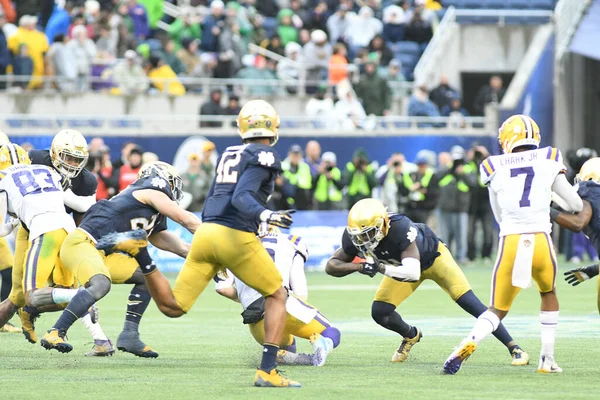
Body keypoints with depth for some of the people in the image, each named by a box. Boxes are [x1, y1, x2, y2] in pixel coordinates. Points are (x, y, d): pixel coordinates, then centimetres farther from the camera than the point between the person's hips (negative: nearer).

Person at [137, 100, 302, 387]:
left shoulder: (229, 154, 21)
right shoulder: (264, 157, -2)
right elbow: (240, 197, -18)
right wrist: (264, 215, -33)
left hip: (205, 232, 6)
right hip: (236, 237, -6)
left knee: (172, 307, 13)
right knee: (277, 295, 13)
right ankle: (267, 371, 1)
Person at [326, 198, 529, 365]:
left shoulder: (400, 228, -43)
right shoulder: (354, 235, -28)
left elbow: (413, 273, -49)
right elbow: (331, 266, -23)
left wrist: (380, 267, -59)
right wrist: (359, 266, -41)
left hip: (432, 256, -5)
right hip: (402, 264, 5)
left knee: (469, 302, -15)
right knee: (379, 312, -7)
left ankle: (513, 347, -9)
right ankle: (411, 336, 26)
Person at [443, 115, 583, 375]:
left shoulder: (496, 169, 10)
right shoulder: (548, 162, 8)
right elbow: (576, 205, 14)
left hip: (510, 243, 0)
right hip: (541, 241, 0)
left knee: (498, 310, 13)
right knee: (548, 294, 29)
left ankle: (470, 343, -16)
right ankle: (547, 358, 22)